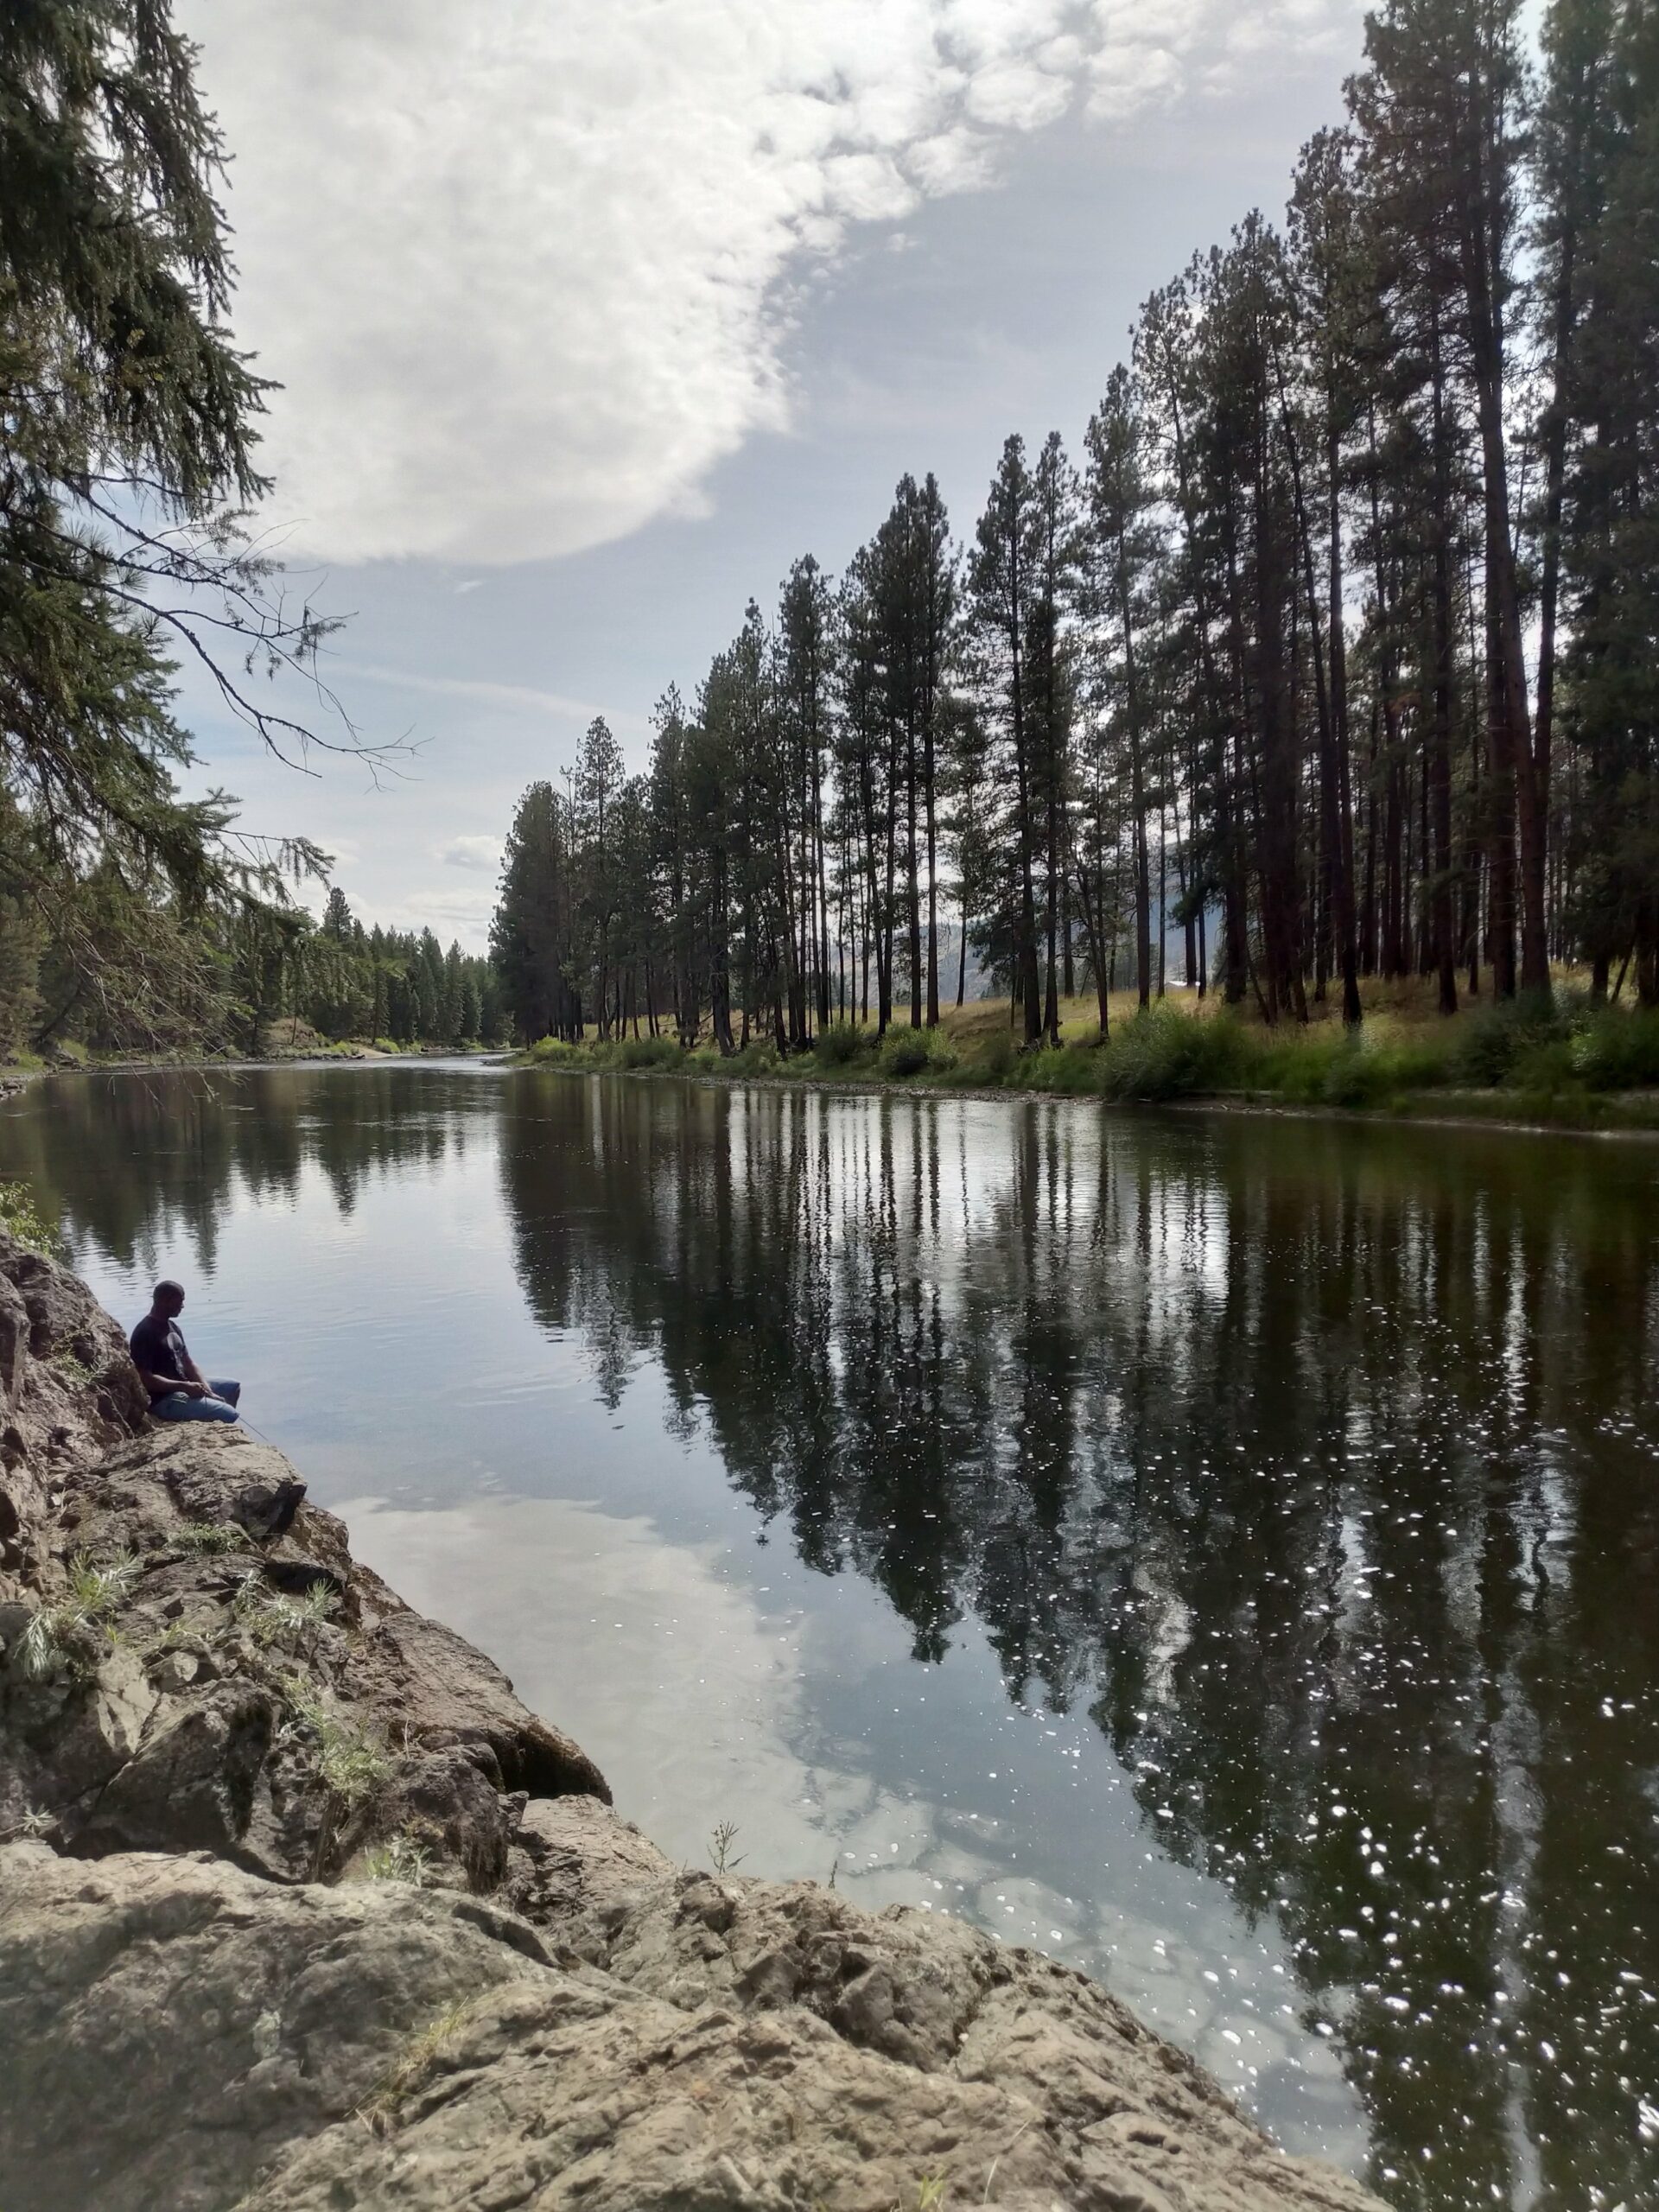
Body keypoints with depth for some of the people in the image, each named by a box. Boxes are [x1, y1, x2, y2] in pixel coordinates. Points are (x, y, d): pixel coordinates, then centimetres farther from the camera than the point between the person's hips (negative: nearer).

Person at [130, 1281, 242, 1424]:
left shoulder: (173, 1326, 11)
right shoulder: (145, 1333, -18)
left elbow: (188, 1362, 11)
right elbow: (146, 1379, -23)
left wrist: (208, 1392, -2)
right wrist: (185, 1387, -24)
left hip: (182, 1386, 10)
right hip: (164, 1399, -10)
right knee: (229, 1415, -21)